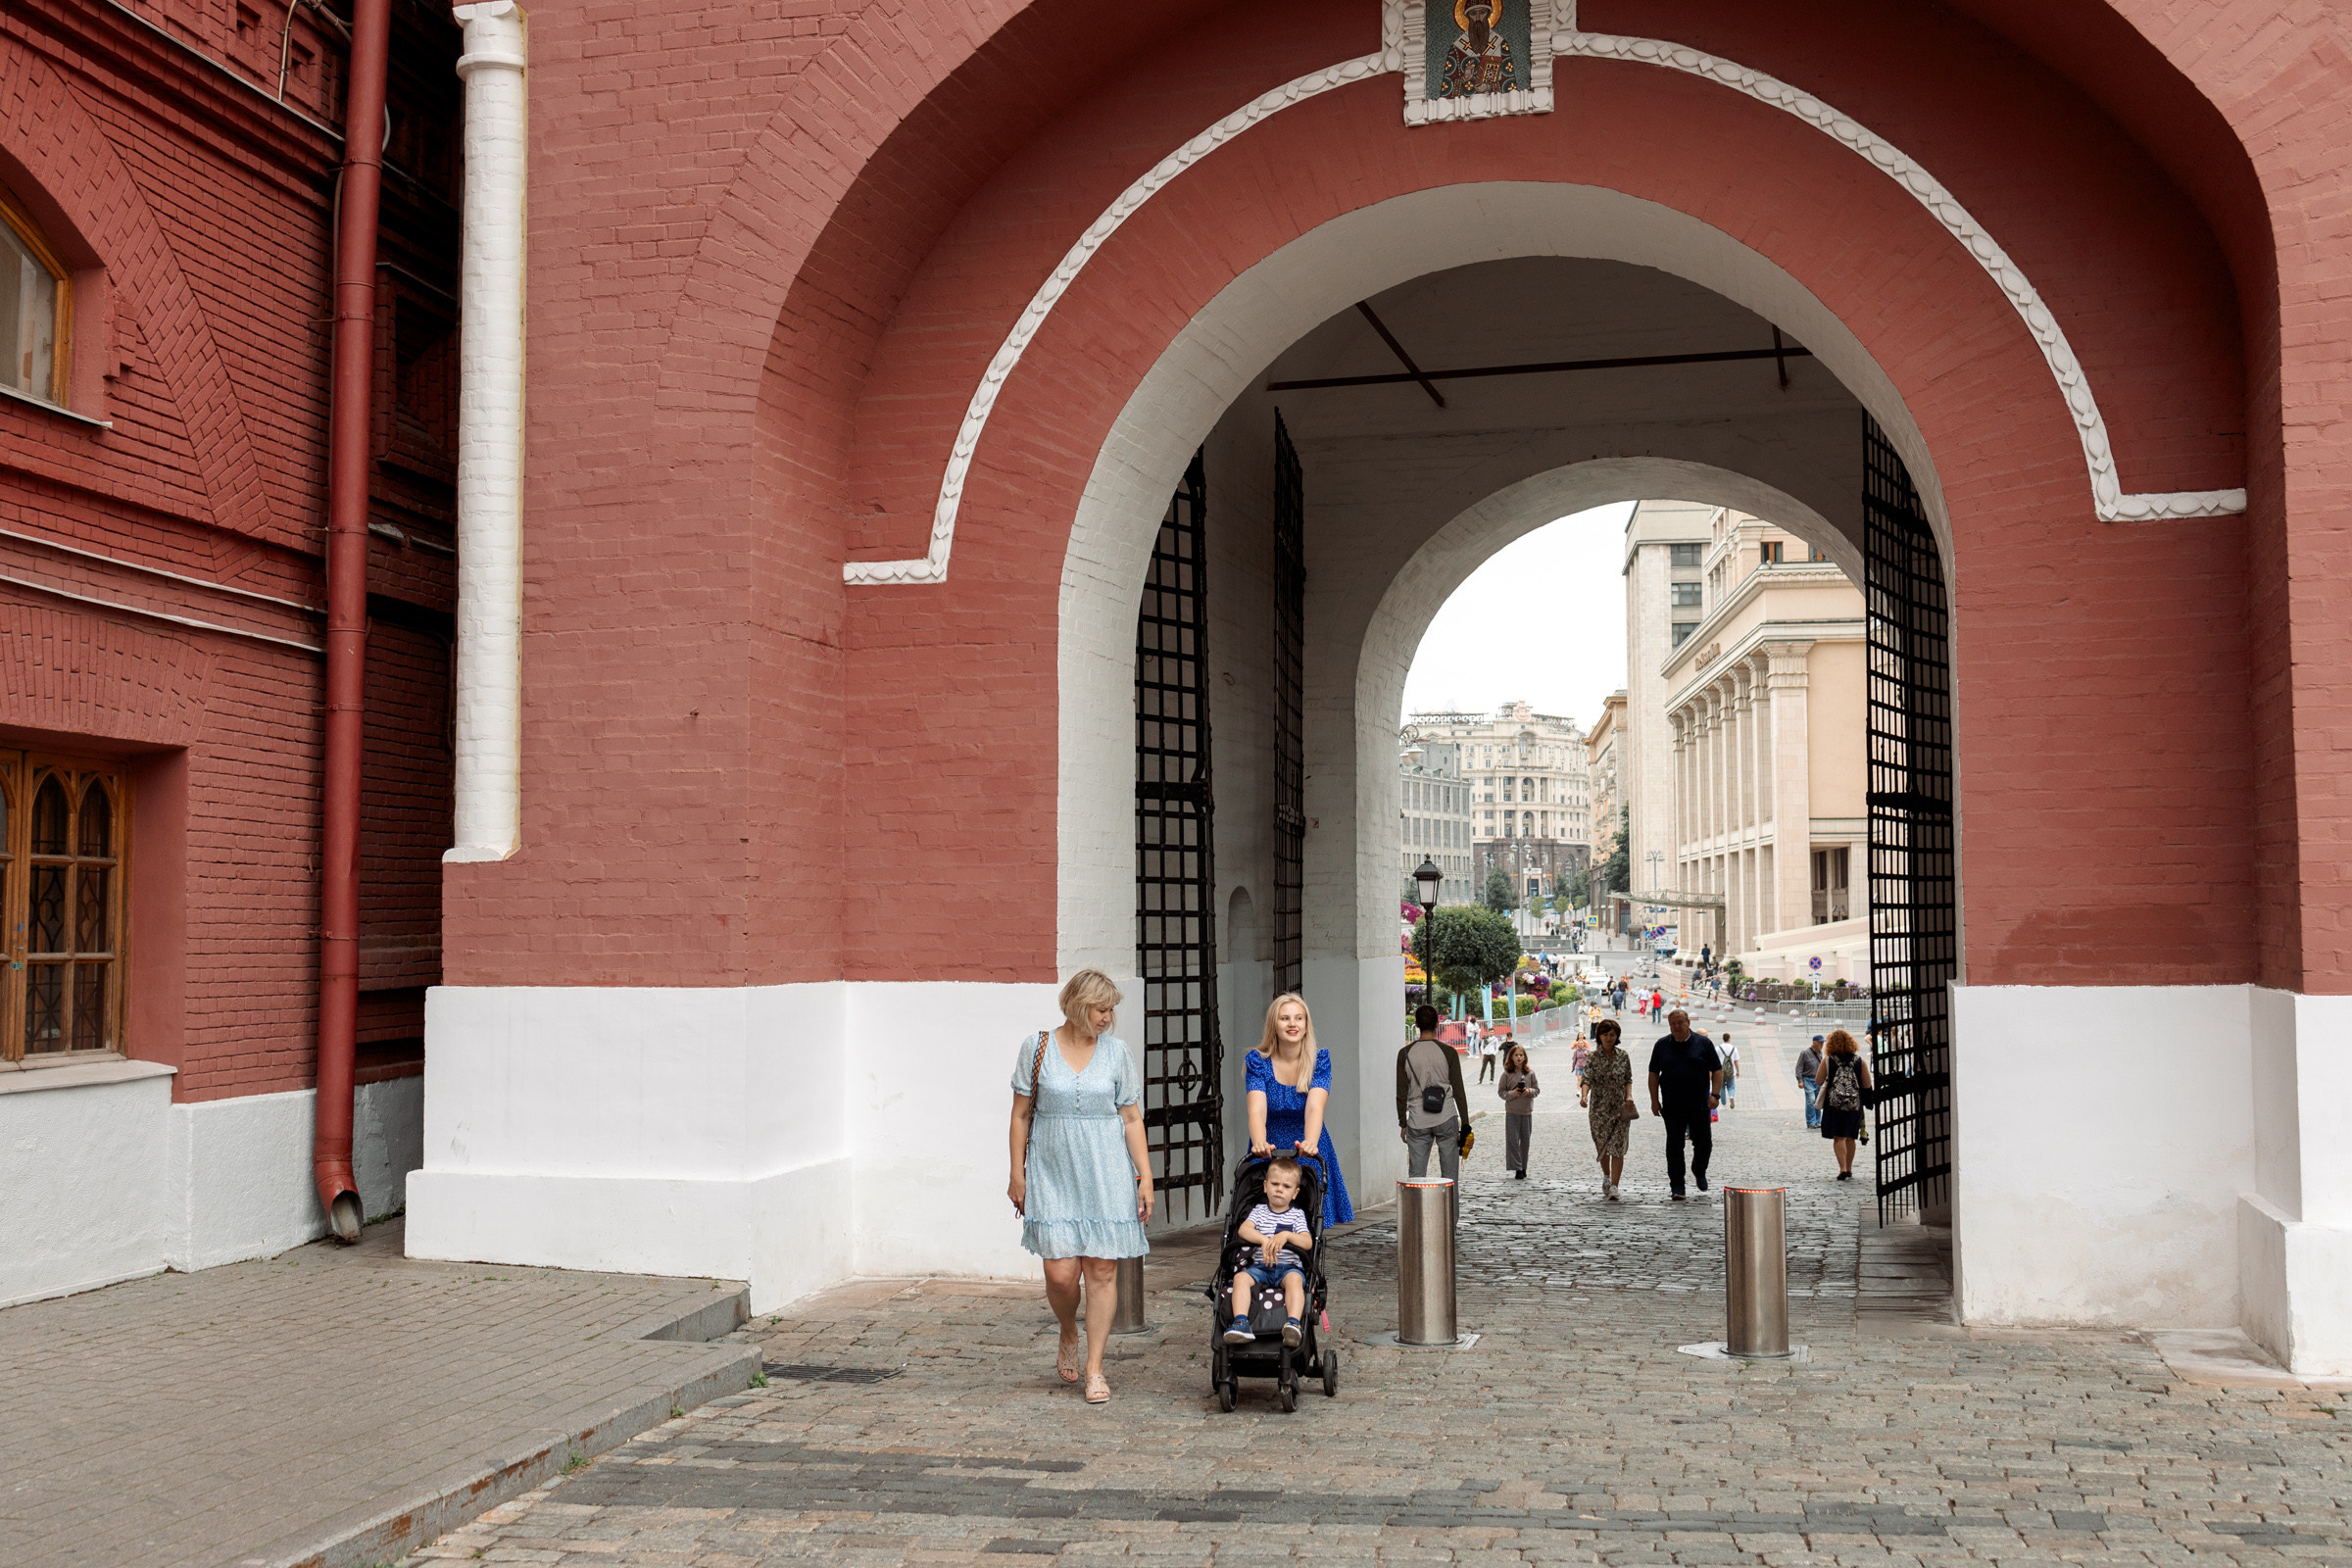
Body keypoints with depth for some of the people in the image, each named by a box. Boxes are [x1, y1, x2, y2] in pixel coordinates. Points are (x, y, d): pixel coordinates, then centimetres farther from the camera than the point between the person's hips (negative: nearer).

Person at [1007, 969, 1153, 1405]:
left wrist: (1145, 1177, 2)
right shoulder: (1037, 1048, 1)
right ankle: (1069, 1336, 25)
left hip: (1106, 1176, 1)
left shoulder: (1116, 1050, 5)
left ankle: (1095, 1368, 11)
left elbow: (1132, 1118, 6)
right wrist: (1017, 1173, 3)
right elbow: (1021, 1114, 6)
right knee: (1060, 1272, -7)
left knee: (1102, 1270, -2)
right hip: (1052, 1173, -1)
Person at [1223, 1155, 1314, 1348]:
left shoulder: (1297, 1214, 12)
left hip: (1290, 1266, -2)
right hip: (1260, 1266, 2)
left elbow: (1308, 1243, -4)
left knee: (1294, 1279, -36)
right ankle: (1241, 1323, -40)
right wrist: (1264, 1240, -26)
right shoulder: (1259, 1211, 15)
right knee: (1240, 1277, -28)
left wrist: (1286, 1235, -23)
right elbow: (1244, 1229, -6)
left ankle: (1293, 1323, -51)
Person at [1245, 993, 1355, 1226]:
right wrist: (1260, 1143, -44)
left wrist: (1310, 1143, -44)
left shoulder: (1320, 1060, -8)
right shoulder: (1257, 1061, -9)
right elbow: (1257, 1110, -23)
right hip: (1270, 1154, 0)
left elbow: (1315, 1107, -24)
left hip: (1309, 1154, 0)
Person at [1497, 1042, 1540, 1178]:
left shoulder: (1530, 1073, 3)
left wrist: (1529, 1091, -13)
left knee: (1525, 1140, 8)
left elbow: (1537, 1089, 8)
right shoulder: (1507, 1074, -2)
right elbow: (1501, 1092, 0)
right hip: (1512, 1111, -2)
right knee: (1513, 1140, -6)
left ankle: (1523, 1168, 21)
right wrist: (1513, 1093, -16)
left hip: (1527, 1111, 2)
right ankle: (1517, 1169, -4)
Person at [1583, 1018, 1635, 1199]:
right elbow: (1587, 1079, -10)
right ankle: (1606, 1176, 34)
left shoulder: (1623, 1057, 5)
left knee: (1618, 1147, -8)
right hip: (1599, 1108, 0)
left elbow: (1628, 1080, 10)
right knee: (1601, 1145, 9)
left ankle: (1614, 1186, -10)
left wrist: (1629, 1096, -8)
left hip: (1620, 1108, 0)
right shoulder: (1592, 1057, -1)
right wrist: (1584, 1095, -28)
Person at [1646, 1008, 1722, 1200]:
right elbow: (1654, 1073, 10)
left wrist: (1715, 1095, -7)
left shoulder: (1703, 1043, 4)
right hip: (1672, 1108, 0)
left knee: (1704, 1144, 4)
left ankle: (1699, 1172, 34)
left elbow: (1717, 1070, 5)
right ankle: (1677, 1187, 6)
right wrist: (1654, 1100, 3)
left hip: (1700, 1106, 0)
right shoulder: (1662, 1045, 8)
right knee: (1674, 1147, 0)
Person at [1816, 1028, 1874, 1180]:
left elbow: (1818, 1081, -2)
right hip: (1855, 1103, 3)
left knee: (1838, 1137, -1)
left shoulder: (1828, 1060, -5)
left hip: (1834, 1103, -2)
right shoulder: (1859, 1060, 1)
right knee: (1850, 1137, 15)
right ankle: (1849, 1170, 21)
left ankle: (1843, 1168, -15)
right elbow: (1867, 1084, 1)